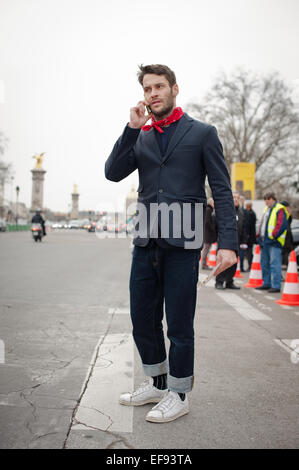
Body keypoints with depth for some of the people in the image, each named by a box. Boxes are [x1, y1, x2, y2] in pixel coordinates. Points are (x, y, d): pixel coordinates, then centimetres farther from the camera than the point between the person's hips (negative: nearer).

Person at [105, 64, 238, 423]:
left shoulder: (202, 133, 3)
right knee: (142, 320, 13)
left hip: (182, 244, -4)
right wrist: (132, 128, -6)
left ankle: (178, 395, 24)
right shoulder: (140, 137, 14)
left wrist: (227, 242, -12)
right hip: (145, 242, 5)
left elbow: (222, 191, -1)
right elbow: (113, 173, 1)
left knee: (179, 325, 4)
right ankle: (156, 384, 34)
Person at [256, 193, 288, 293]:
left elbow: (282, 225, -18)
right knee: (264, 263, 14)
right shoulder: (266, 209, 19)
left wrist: (274, 236, -20)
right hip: (264, 241, 9)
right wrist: (259, 235, 17)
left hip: (274, 243, -9)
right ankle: (266, 284, 25)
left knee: (275, 264, -10)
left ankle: (276, 286, -7)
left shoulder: (280, 210, -9)